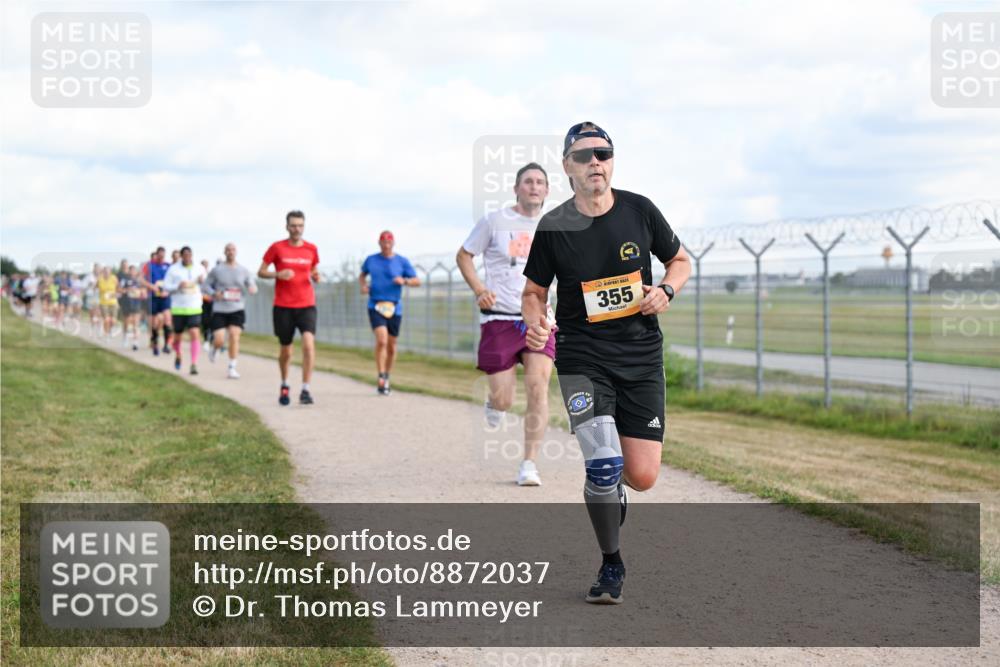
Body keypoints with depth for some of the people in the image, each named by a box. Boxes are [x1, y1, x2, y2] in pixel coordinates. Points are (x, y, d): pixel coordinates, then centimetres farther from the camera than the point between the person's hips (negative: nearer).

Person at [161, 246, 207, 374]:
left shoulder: (199, 268, 4)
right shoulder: (173, 269, -2)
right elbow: (166, 286, -1)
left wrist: (202, 280, -8)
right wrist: (178, 286, -19)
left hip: (194, 308, 0)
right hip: (178, 309, 0)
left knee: (195, 335, -16)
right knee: (178, 337, 11)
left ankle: (194, 364, -17)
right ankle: (178, 356, 43)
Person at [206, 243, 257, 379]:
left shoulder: (243, 270, 6)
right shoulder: (216, 270, 1)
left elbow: (252, 286, 11)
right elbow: (207, 284, 7)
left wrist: (253, 288, -14)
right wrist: (214, 293, -13)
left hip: (237, 309, 1)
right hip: (219, 310, -1)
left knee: (234, 336, -14)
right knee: (219, 341, -8)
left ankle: (232, 369, -6)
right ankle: (214, 349, 31)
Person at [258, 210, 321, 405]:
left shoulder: (311, 249, 5)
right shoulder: (277, 248, -1)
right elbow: (261, 272, 4)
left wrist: (315, 277, -5)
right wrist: (278, 274, -15)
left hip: (306, 305, 1)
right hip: (283, 307, -1)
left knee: (309, 344, -20)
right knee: (286, 351, 9)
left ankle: (305, 390, -16)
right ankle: (284, 386, 35)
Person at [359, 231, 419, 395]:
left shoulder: (402, 262, 3)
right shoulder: (371, 260, 7)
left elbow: (417, 281, 4)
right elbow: (362, 275, 24)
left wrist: (404, 281, -16)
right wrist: (363, 285, 2)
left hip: (394, 308, 2)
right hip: (375, 307, -2)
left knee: (391, 346, 9)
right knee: (381, 340, -21)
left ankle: (387, 378, 29)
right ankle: (381, 379, -18)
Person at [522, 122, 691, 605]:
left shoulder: (639, 211, -1)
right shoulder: (553, 227, -4)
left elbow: (681, 261, 14)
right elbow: (534, 291, 8)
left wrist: (665, 290, -7)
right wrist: (535, 323, -13)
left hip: (641, 357, 2)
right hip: (582, 358, -2)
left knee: (642, 477, -5)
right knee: (603, 464, -18)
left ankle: (609, 483, 34)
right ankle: (610, 565, 4)